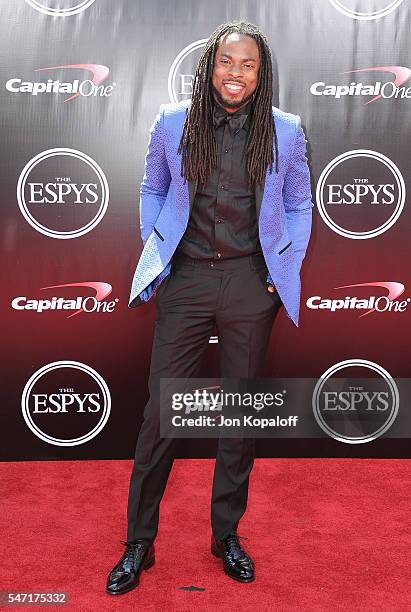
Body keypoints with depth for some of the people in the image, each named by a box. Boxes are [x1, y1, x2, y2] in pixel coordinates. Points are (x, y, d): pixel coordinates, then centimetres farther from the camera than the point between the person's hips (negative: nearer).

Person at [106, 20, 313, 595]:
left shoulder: (285, 130, 4)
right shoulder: (172, 122, 4)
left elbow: (299, 206, 12)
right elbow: (152, 192, 14)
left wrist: (286, 271, 3)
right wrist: (155, 257, 5)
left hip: (251, 284, 1)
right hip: (186, 281, 0)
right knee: (160, 412, 2)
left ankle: (227, 535, 30)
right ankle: (139, 543, 20)